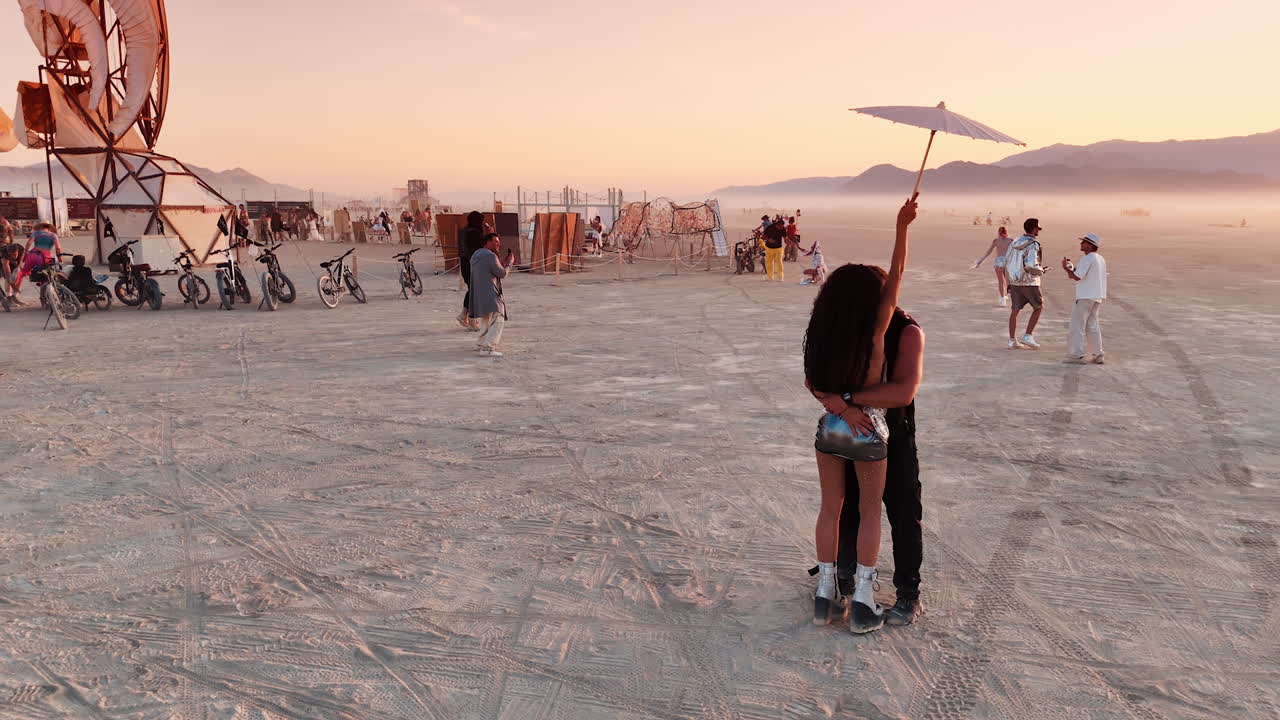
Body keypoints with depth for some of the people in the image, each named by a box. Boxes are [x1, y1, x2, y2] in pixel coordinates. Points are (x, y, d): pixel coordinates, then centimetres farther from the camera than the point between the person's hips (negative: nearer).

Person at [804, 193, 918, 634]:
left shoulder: (820, 337, -11)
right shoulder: (874, 334, -20)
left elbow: (813, 385, -4)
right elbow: (897, 277, -17)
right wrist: (901, 227, -14)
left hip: (830, 428, 3)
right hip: (868, 432, -3)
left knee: (831, 508, 17)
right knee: (870, 512, 13)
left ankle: (825, 595, 22)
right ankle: (862, 603, 13)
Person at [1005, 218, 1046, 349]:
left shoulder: (1015, 242, 6)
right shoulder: (1033, 245, -16)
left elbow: (1006, 261, 8)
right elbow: (1031, 266, -25)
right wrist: (1041, 271, -5)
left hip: (1015, 281, 6)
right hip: (1029, 283, -6)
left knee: (1014, 311, 8)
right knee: (1038, 307, 13)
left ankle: (1012, 341, 9)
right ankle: (1028, 336, 6)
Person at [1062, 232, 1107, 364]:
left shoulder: (1087, 259, -15)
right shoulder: (1101, 259, 14)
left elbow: (1077, 277, -21)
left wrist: (1066, 268, -6)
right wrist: (1073, 267, 14)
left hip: (1086, 297, -9)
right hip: (1098, 296, 9)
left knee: (1077, 325, -3)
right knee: (1092, 325, 14)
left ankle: (1075, 355, -4)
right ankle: (1098, 355, 12)